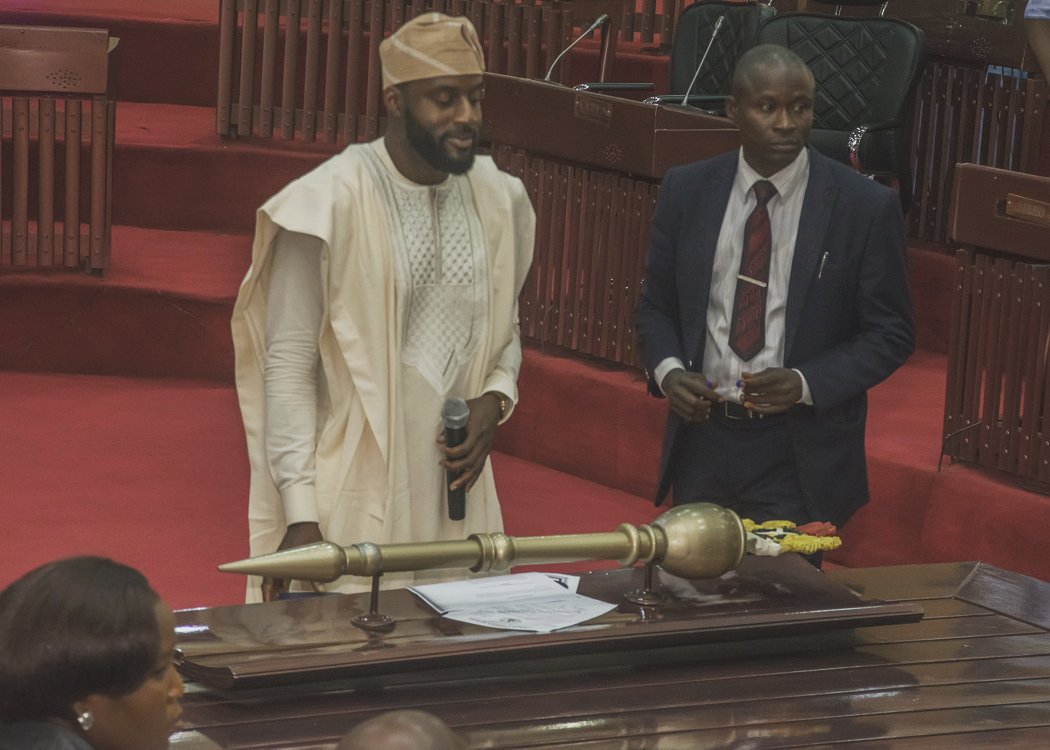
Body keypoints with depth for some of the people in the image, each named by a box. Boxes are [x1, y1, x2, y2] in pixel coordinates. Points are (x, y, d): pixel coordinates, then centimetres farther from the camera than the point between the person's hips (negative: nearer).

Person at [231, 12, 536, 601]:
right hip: (352, 508, -5)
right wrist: (300, 515, -16)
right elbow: (288, 366, -11)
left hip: (453, 499, 5)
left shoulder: (497, 200, 6)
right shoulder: (331, 203, -12)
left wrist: (496, 398, -2)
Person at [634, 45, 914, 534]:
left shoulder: (865, 207, -8)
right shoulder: (686, 191, 2)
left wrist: (805, 383, -18)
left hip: (799, 457, -3)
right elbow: (656, 306, 11)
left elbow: (890, 332, -3)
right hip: (702, 438, 3)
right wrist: (667, 370, -10)